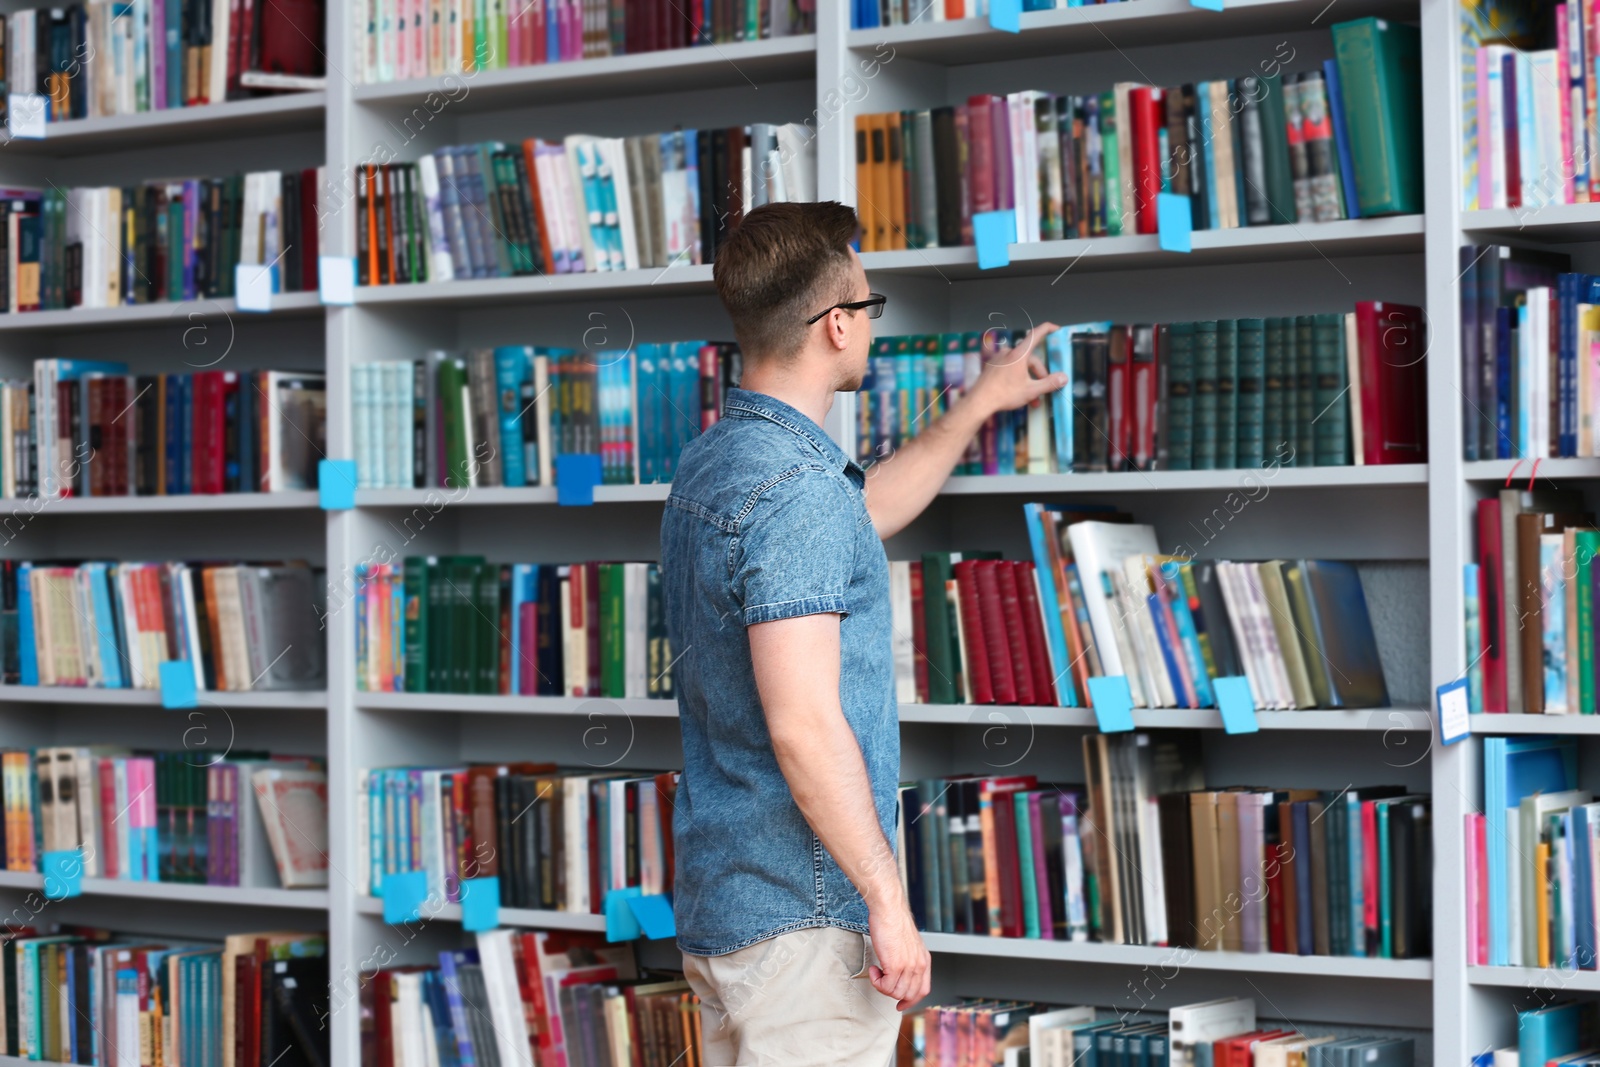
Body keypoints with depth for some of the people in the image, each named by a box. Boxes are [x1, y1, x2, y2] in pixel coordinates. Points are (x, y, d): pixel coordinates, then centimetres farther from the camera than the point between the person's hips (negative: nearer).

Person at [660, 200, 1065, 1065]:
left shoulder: (709, 463, 13)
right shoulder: (797, 489, -18)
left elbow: (862, 514, 33)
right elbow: (803, 726, -23)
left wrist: (980, 405, 41)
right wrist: (889, 902, -18)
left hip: (714, 897, 10)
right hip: (802, 911, -10)